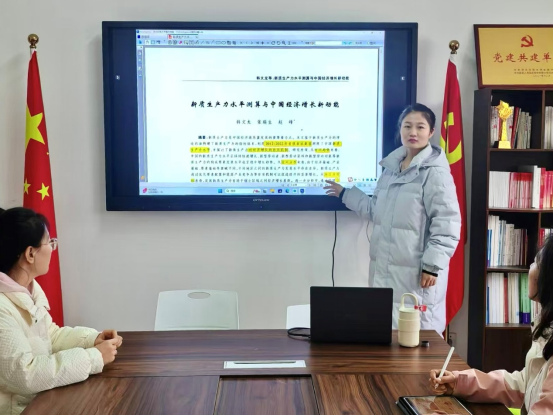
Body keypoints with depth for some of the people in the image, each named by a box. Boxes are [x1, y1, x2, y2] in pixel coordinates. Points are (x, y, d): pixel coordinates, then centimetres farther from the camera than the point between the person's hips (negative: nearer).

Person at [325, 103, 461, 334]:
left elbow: (447, 224, -14)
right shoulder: (392, 166, 15)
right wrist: (345, 194, 29)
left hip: (416, 272, -7)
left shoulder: (435, 172, -9)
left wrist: (432, 265, -17)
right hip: (385, 269, 7)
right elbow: (376, 210, 23)